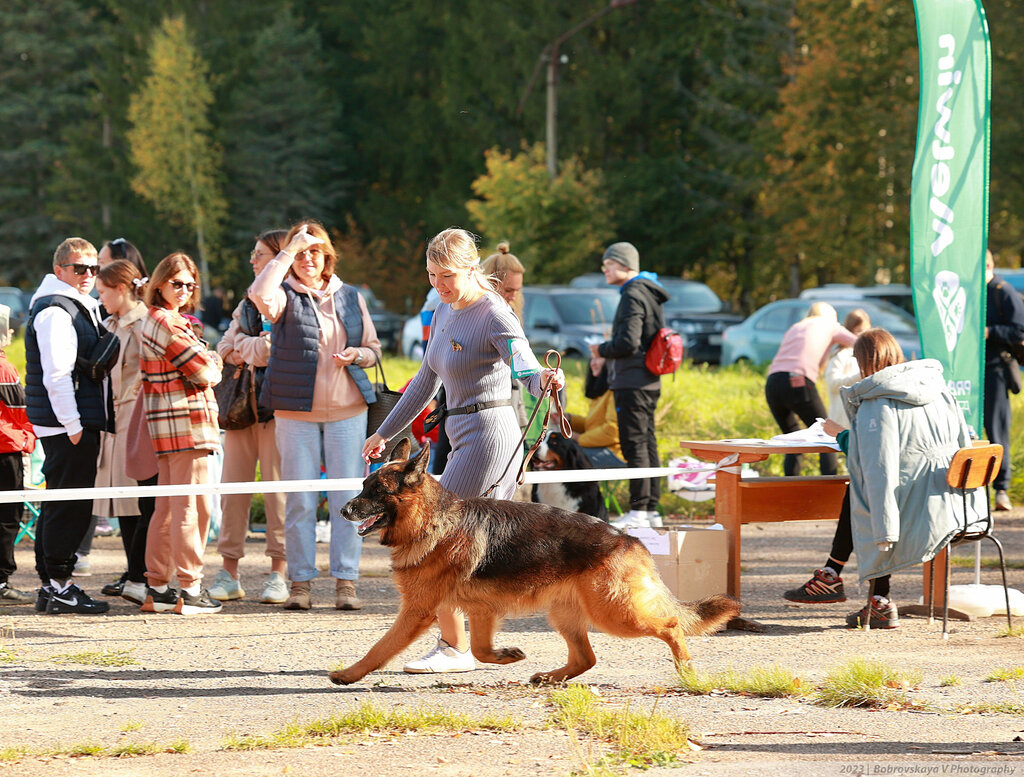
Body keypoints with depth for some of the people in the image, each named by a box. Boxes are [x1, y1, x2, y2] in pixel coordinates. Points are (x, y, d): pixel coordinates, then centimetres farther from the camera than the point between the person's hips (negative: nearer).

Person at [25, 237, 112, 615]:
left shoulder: (81, 308, 21)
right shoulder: (56, 312, -13)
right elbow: (57, 374, -19)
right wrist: (72, 425, -20)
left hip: (75, 424, 10)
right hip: (68, 425, -10)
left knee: (60, 505, 13)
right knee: (70, 506, -9)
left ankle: (52, 585, 17)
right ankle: (58, 585, -8)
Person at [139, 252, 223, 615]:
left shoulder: (154, 320, 19)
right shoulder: (168, 323, -14)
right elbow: (203, 371, -13)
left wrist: (208, 365, 1)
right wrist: (214, 366, 7)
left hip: (166, 425, 11)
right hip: (186, 421, -11)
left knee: (167, 506, 13)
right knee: (191, 505, -8)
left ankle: (158, 588, 16)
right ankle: (190, 590, -8)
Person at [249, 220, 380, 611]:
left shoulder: (350, 297, 13)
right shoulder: (285, 296, 2)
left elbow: (374, 349, 19)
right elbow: (260, 294, -22)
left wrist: (359, 355, -5)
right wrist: (289, 250, -19)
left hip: (347, 409, 2)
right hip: (297, 410, -2)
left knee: (347, 498, -1)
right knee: (299, 501, 0)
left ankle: (346, 580, 3)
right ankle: (300, 582, 5)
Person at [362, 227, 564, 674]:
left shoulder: (494, 315, -12)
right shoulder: (445, 313, 14)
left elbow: (525, 365, -26)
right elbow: (427, 381, 24)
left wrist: (544, 380, -50)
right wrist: (385, 432, 28)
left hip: (489, 432, -9)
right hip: (464, 436, 9)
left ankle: (453, 648, -5)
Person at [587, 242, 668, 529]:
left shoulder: (633, 296, -15)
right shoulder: (650, 295, 17)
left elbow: (627, 343, -23)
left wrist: (601, 351, -5)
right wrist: (605, 356, 18)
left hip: (632, 383, -10)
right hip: (649, 383, 10)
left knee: (634, 445, -8)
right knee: (648, 444, 11)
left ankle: (639, 511, -9)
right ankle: (651, 509, 13)